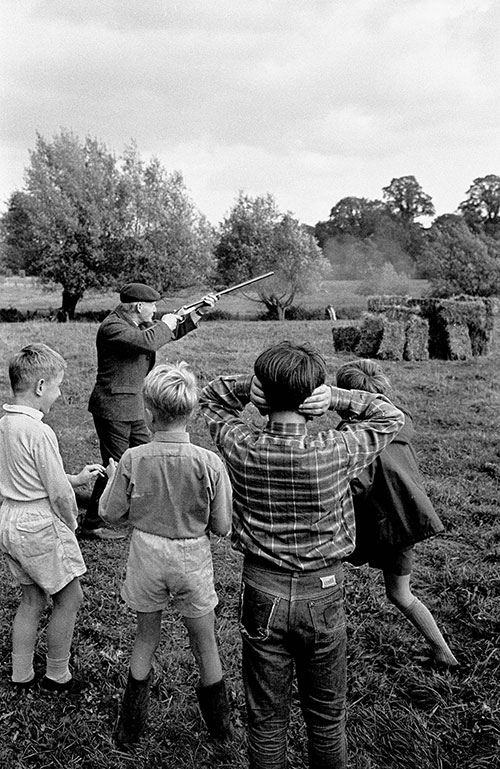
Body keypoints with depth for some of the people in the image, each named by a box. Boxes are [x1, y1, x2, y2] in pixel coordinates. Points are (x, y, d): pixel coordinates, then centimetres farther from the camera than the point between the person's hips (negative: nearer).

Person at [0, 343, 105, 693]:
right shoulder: (40, 432, -24)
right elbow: (59, 496, -20)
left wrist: (77, 477, 17)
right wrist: (72, 523, -1)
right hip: (40, 525, -9)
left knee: (32, 598, 21)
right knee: (70, 598, 10)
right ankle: (57, 676, 23)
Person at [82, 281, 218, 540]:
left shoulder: (140, 323, 11)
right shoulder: (113, 327, -18)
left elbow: (174, 332, 21)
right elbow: (148, 341, -33)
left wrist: (200, 312, 11)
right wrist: (164, 325, -14)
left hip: (132, 405, 10)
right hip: (113, 405, -10)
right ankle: (91, 524, 7)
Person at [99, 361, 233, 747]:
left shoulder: (132, 460, -17)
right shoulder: (209, 462, -19)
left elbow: (111, 514, -5)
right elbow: (223, 527, -11)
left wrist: (113, 479, 11)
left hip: (146, 556, 1)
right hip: (193, 559, -1)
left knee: (146, 636, 23)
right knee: (205, 643, 19)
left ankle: (132, 724, 35)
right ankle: (220, 724, 37)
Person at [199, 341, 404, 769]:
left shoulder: (241, 448, -14)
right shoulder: (335, 453, -19)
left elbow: (212, 397, 6)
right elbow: (391, 417, -1)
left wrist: (250, 385, -12)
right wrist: (334, 397, -13)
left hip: (262, 593, 1)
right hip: (322, 595, -1)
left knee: (267, 719, 18)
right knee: (327, 717, 21)